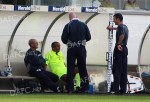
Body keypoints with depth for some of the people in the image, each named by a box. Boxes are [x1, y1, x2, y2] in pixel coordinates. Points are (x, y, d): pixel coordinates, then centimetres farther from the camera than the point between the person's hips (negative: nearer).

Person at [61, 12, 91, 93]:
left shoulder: (68, 26, -8)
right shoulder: (83, 25, -1)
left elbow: (63, 39, -9)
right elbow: (88, 37, 2)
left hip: (71, 49, -2)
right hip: (81, 49, 2)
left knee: (70, 68, 3)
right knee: (82, 68, 9)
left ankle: (70, 89, 0)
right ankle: (84, 87, 8)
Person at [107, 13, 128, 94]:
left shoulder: (120, 27, -13)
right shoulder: (125, 27, 15)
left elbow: (122, 35, -35)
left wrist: (118, 44, -24)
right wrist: (112, 28, 53)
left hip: (119, 49, -9)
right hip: (125, 49, 9)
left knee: (117, 70, -8)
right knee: (123, 71, 9)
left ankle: (116, 89, -11)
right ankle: (123, 89, 10)